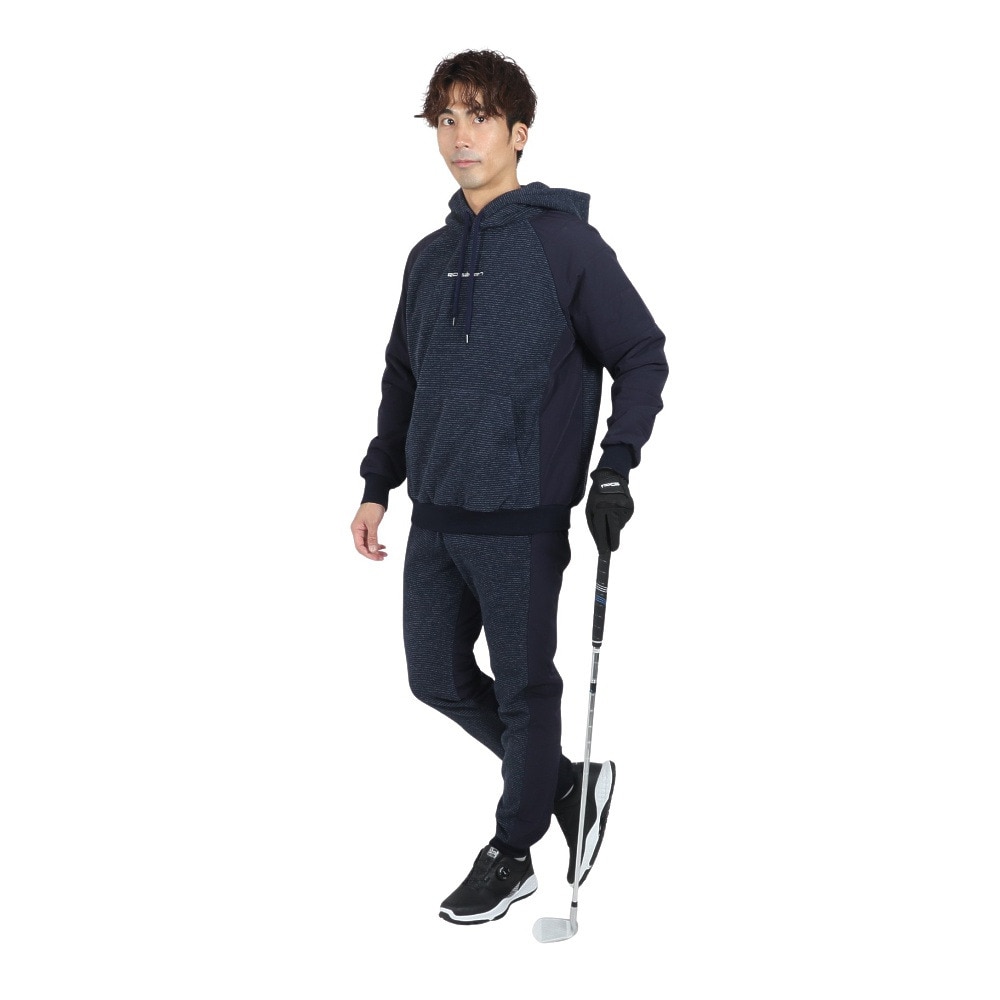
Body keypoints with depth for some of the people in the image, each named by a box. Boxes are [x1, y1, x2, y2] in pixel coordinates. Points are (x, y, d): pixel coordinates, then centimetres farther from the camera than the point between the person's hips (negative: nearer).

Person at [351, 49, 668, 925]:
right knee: (438, 678, 13)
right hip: (434, 517, 7)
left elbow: (644, 357, -5)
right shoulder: (430, 258, 11)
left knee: (524, 688, 5)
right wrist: (379, 483, 13)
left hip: (521, 521, -7)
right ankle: (567, 781, 31)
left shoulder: (564, 240, -7)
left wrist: (614, 469, -14)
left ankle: (512, 854, 24)